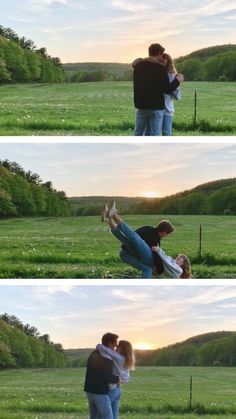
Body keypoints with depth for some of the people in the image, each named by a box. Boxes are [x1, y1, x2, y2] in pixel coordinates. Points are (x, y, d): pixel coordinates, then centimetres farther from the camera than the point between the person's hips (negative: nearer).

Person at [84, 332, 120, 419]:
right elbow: (108, 378, -22)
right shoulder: (108, 358, -17)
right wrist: (117, 379, -3)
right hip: (100, 392, -9)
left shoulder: (93, 354, 11)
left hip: (89, 390, 9)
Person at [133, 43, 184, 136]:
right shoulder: (160, 69, -13)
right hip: (156, 107, -5)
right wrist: (177, 80, 3)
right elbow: (167, 90, -13)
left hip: (141, 105, 5)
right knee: (154, 135, 0)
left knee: (138, 133, 13)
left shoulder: (138, 66, 4)